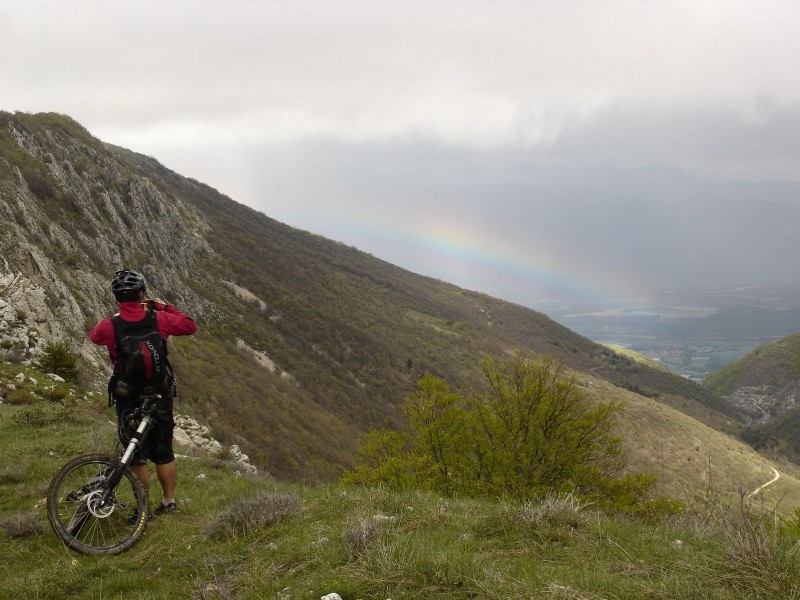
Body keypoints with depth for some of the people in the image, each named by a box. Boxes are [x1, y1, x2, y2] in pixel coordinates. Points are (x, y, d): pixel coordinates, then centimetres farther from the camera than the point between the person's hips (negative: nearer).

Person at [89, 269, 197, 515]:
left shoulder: (109, 325, -15)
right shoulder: (158, 319, -12)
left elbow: (93, 336, 9)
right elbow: (190, 326, 3)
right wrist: (166, 308, 10)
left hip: (128, 399, -2)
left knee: (136, 455, 10)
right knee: (163, 451, 16)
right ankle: (169, 501, 26)